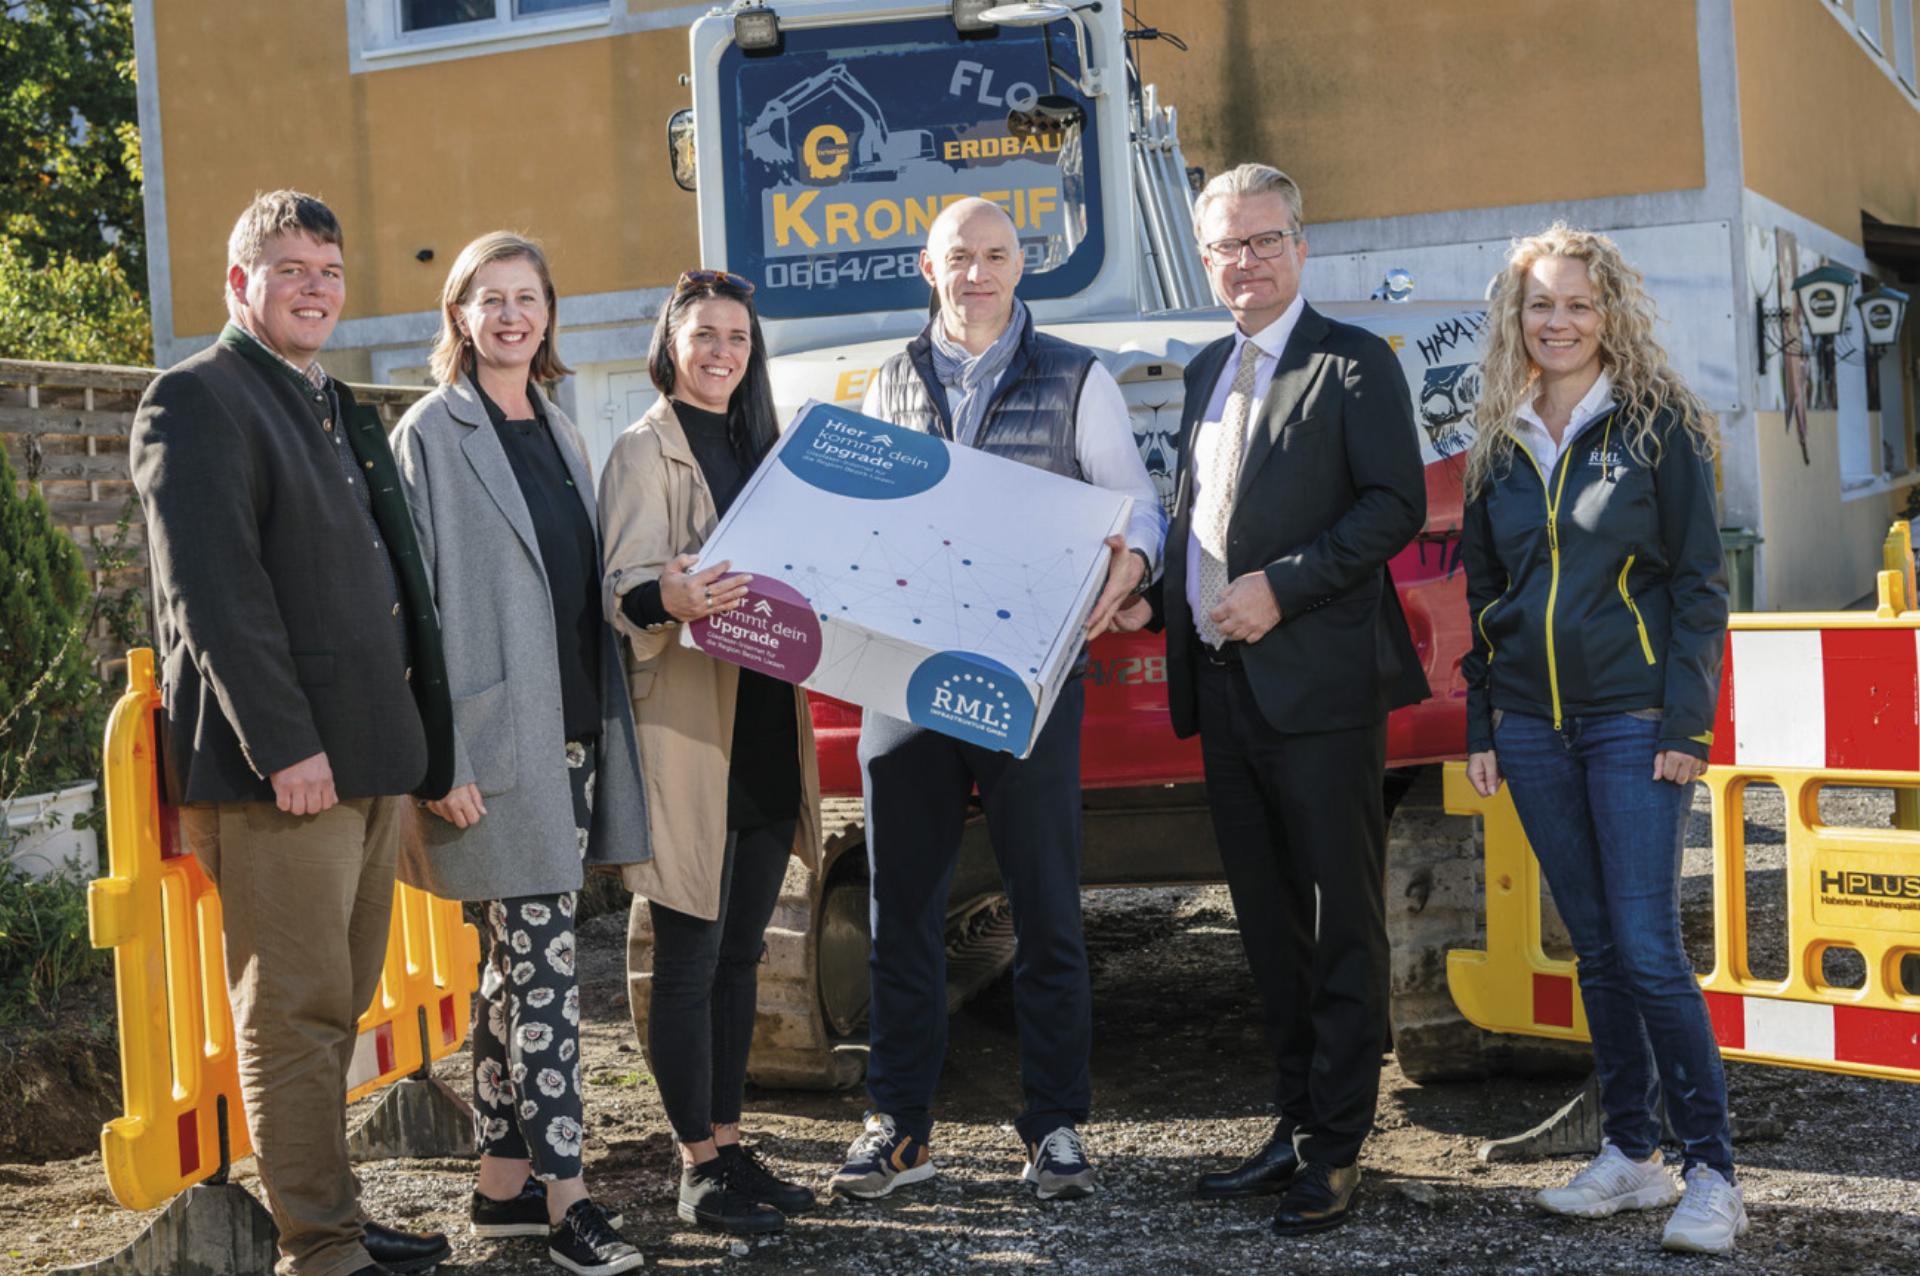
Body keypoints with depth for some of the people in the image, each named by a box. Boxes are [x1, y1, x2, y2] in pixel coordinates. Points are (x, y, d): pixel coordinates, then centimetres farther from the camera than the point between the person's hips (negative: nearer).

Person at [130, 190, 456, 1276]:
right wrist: (284, 745, -20)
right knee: (296, 1013, -2)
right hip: (283, 769, -9)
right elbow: (212, 589, -16)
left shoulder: (339, 410, 20)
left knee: (338, 1008, 15)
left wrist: (413, 739, 15)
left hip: (376, 757, 9)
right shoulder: (197, 401, -6)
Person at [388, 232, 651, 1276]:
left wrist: (604, 721, 15)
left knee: (516, 958, 11)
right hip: (496, 737, -7)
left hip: (571, 726, 7)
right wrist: (442, 755, -16)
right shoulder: (431, 434, -5)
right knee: (544, 956, -7)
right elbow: (414, 603, -10)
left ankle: (500, 1179, 19)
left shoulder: (559, 435, 16)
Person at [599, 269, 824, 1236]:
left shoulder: (759, 447, 17)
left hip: (765, 722, 7)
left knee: (741, 948, 11)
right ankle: (698, 1166, 5)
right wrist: (670, 599, -35)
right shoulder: (644, 450, -4)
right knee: (688, 954, -3)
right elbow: (625, 587, -15)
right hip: (687, 726, -7)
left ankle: (730, 1143, 20)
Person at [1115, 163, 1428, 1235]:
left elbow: (1398, 504, -12)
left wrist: (1279, 588, -17)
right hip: (1225, 683, 8)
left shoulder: (1353, 363, -4)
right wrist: (1157, 593, 7)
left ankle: (1337, 1148, 7)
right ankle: (1296, 1127, 25)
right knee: (1269, 918, 14)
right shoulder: (1207, 371, 18)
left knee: (1346, 917, 0)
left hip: (1319, 680, -7)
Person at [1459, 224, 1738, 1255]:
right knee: (1595, 948, 10)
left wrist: (1685, 722, -11)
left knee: (1648, 947, -9)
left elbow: (1698, 580, -4)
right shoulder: (1498, 446, 11)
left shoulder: (1659, 426, -2)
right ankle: (1630, 1152, 19)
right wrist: (1481, 725, 11)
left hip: (1633, 721, -4)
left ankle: (1710, 1171, 2)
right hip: (1534, 727, 5)